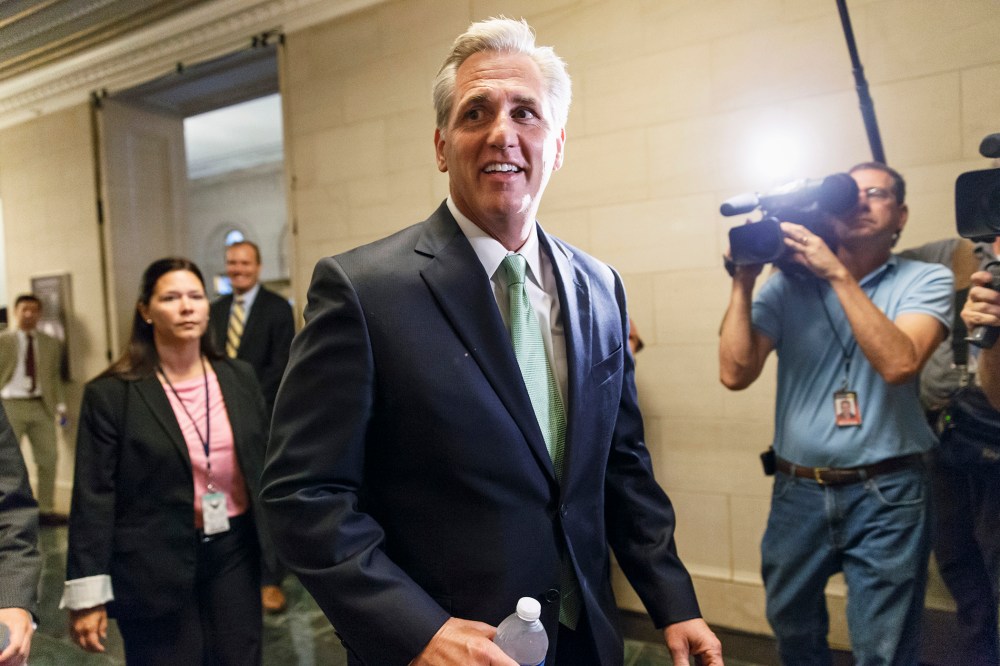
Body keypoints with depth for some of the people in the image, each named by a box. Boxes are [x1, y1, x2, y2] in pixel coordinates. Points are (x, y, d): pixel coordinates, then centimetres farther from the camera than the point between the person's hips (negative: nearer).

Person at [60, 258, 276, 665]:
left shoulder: (239, 377, 2)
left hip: (234, 552, 4)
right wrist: (87, 594, -9)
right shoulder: (111, 393, -9)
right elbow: (93, 495, -8)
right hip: (155, 565, -3)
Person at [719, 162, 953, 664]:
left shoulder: (926, 280, -1)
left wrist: (838, 274, -21)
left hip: (886, 495, -2)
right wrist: (743, 281, -12)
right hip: (797, 491, 2)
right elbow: (736, 373, -9)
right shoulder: (788, 284, 1)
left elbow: (899, 363, -21)